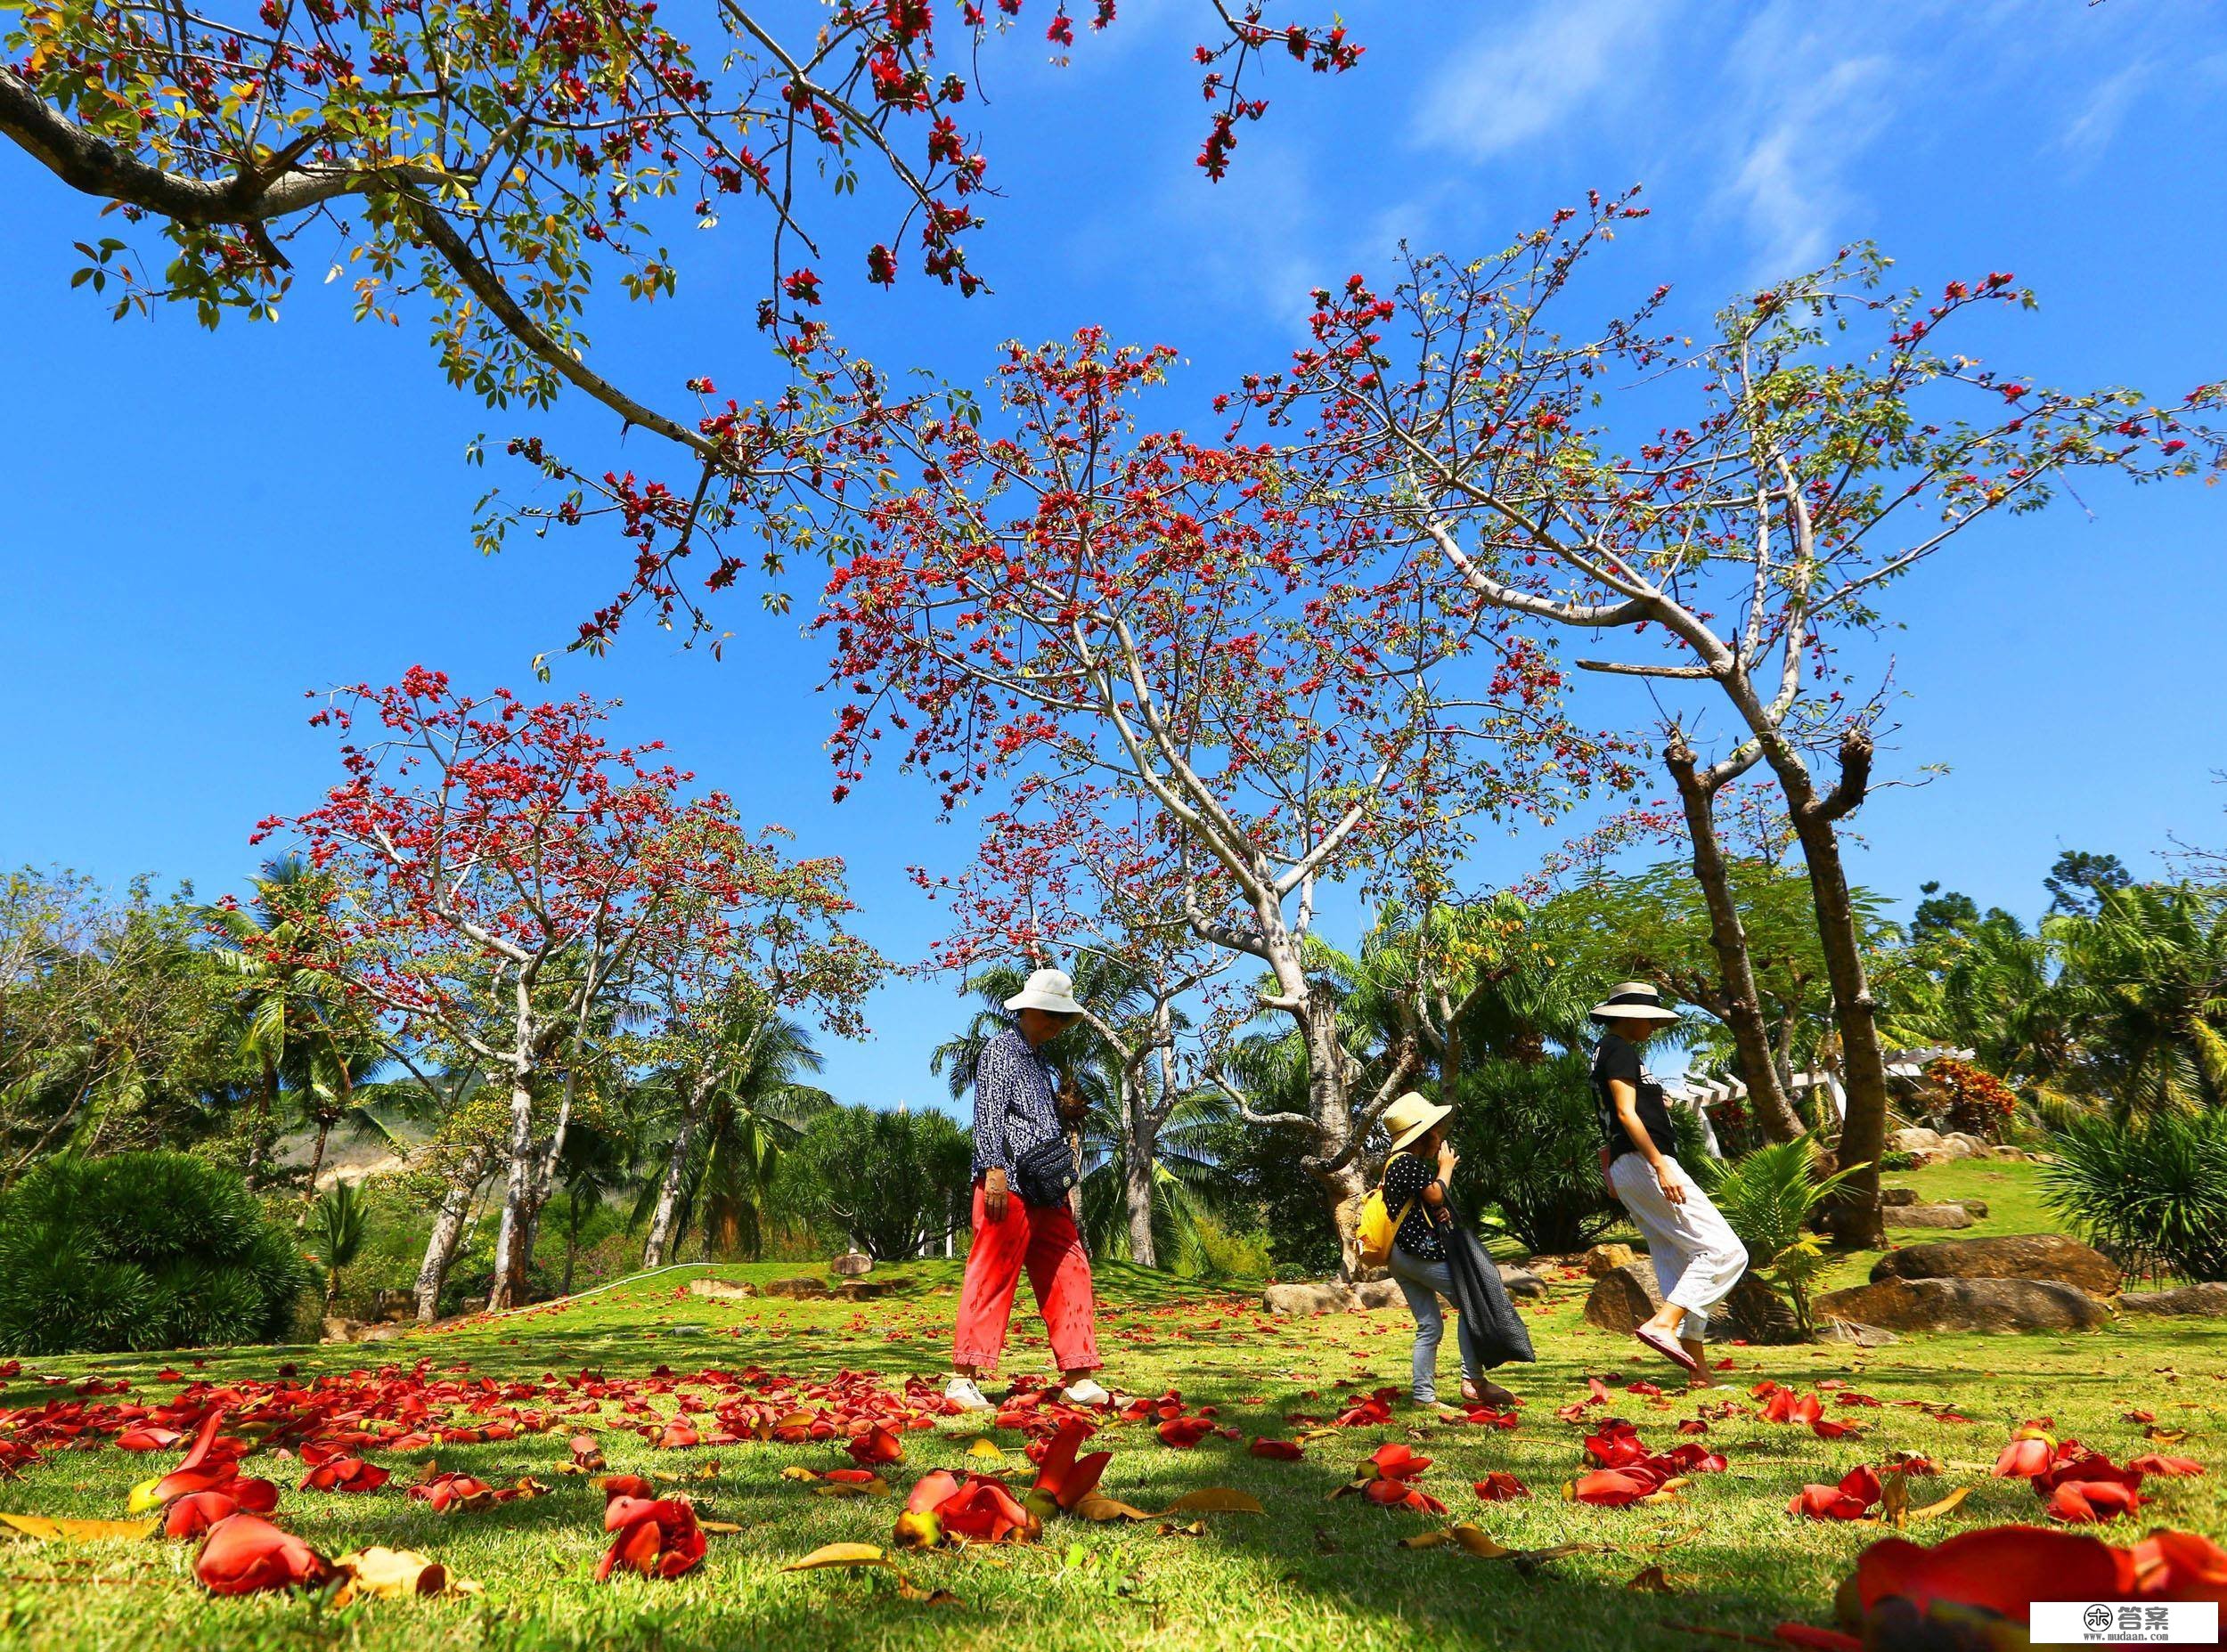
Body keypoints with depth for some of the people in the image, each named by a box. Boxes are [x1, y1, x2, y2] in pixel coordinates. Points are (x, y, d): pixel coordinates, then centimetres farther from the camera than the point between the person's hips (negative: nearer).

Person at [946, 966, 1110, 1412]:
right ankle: (965, 1381, 2)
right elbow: (989, 1113, -13)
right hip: (1009, 1184, -9)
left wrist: (1064, 1109, 10)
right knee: (993, 1277, -6)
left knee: (1069, 1275, 6)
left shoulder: (1040, 1058, 22)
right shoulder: (1001, 1049, -4)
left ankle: (1079, 1380, 11)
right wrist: (994, 1170, -21)